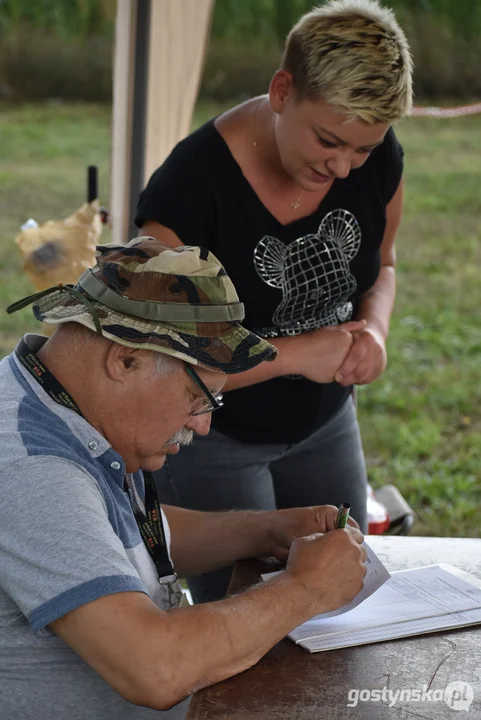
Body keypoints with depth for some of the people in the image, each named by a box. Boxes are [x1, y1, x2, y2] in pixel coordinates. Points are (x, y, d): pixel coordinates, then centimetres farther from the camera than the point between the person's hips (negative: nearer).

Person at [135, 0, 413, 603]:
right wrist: (295, 353, -29)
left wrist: (373, 328, -14)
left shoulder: (378, 158, -11)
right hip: (212, 437, -5)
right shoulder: (193, 182, -28)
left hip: (325, 422, 5)